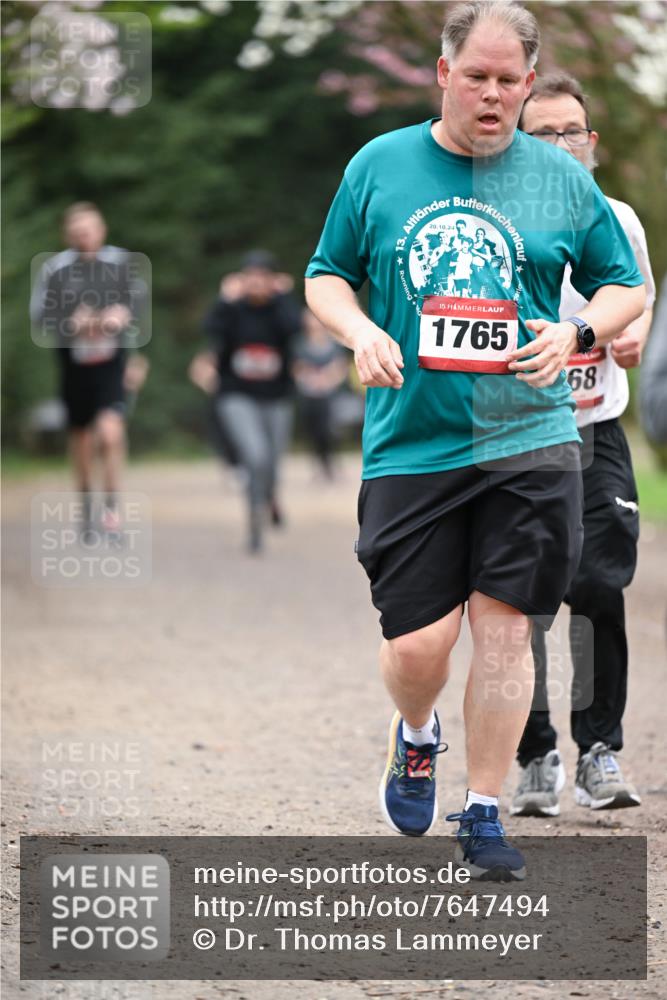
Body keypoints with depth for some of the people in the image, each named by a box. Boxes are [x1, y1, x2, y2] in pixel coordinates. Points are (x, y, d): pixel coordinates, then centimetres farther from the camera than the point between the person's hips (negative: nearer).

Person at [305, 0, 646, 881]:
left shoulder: (562, 178, 6)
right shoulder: (380, 166, 6)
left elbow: (626, 286, 15)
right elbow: (326, 277, 14)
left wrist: (577, 330, -6)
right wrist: (361, 332, -7)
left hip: (529, 438, 0)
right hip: (411, 445, 0)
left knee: (503, 628, -4)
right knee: (417, 645, -3)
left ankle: (483, 816, 10)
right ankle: (416, 737, 32)